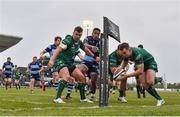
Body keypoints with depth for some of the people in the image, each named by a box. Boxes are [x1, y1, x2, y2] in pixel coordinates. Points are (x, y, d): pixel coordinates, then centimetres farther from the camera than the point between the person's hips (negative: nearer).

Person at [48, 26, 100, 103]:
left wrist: (95, 57, 33)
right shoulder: (68, 40, -18)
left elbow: (86, 50, 27)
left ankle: (83, 98, 18)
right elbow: (58, 49, -31)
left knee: (82, 77, 4)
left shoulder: (79, 42, 7)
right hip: (60, 61, -8)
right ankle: (57, 98, -30)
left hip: (70, 63, 8)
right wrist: (52, 60, -45)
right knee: (67, 77, -33)